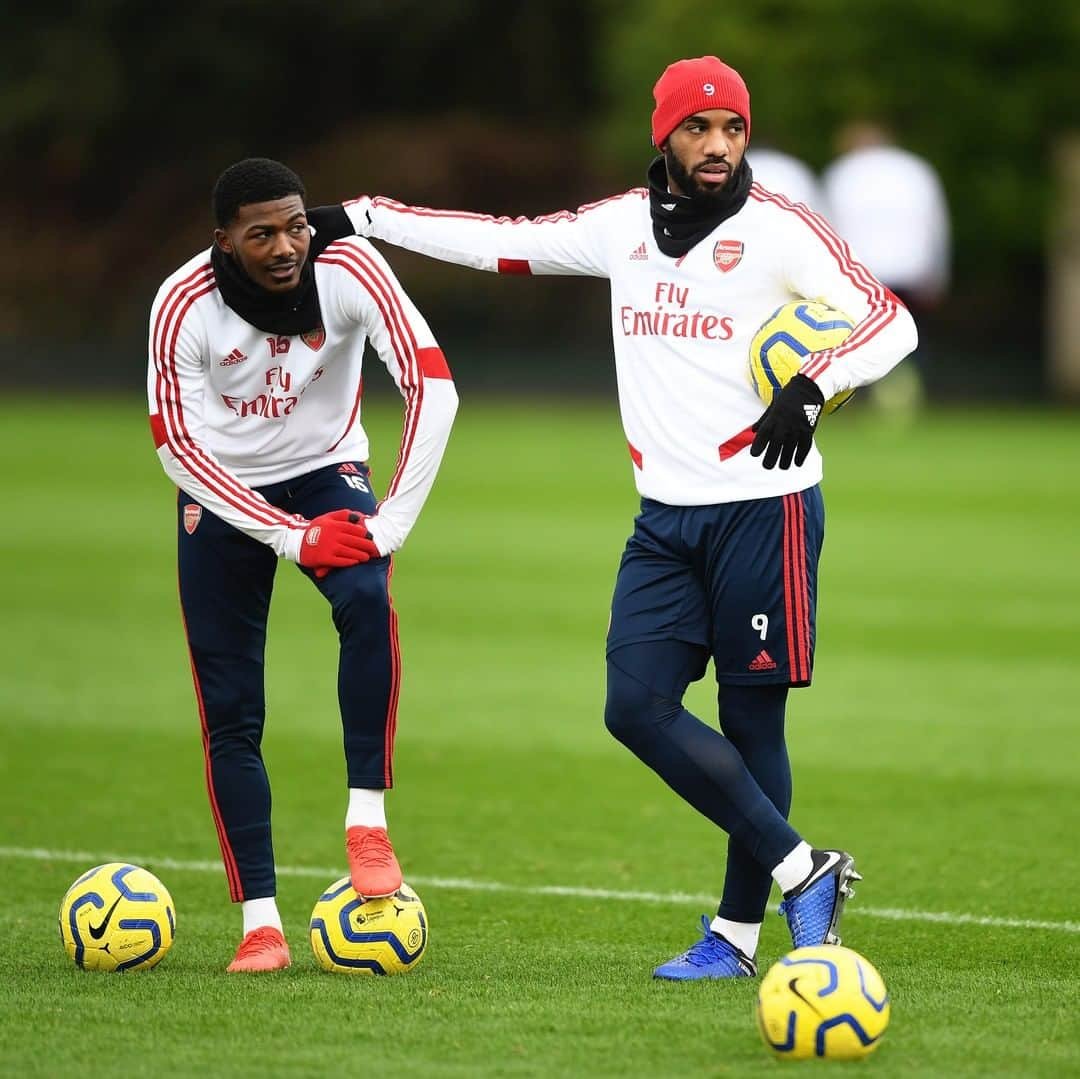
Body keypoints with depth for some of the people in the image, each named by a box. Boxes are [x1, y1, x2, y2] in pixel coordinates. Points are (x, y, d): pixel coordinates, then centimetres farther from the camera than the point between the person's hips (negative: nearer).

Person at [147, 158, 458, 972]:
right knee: (231, 713, -4)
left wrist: (392, 522, -30)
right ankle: (262, 924, 1)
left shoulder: (348, 270, -22)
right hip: (222, 493, 0)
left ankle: (368, 820, -22)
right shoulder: (184, 305, -22)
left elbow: (433, 388, -25)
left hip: (326, 471, 0)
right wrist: (291, 537, -23)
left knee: (367, 602, -33)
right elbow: (177, 443, -17)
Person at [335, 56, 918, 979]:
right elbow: (503, 243, 18)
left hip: (763, 509, -5)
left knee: (752, 720, -1)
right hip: (665, 517, 5)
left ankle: (740, 931, 10)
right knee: (638, 706, -7)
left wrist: (810, 388, -28)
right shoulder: (623, 225, 9)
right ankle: (801, 869, 1)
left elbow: (892, 320, -12)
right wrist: (366, 217, 17)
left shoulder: (779, 231, -7)